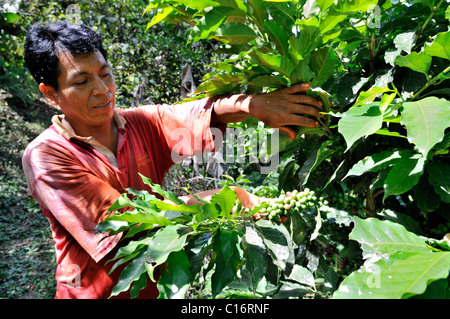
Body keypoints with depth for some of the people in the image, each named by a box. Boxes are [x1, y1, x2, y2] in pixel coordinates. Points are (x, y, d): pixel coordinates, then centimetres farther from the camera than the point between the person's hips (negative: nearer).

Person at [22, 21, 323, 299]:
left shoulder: (141, 124, -5)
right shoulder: (45, 156, -17)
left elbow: (200, 114, -20)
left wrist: (253, 103, -41)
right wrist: (222, 199, -29)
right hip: (97, 292, -3)